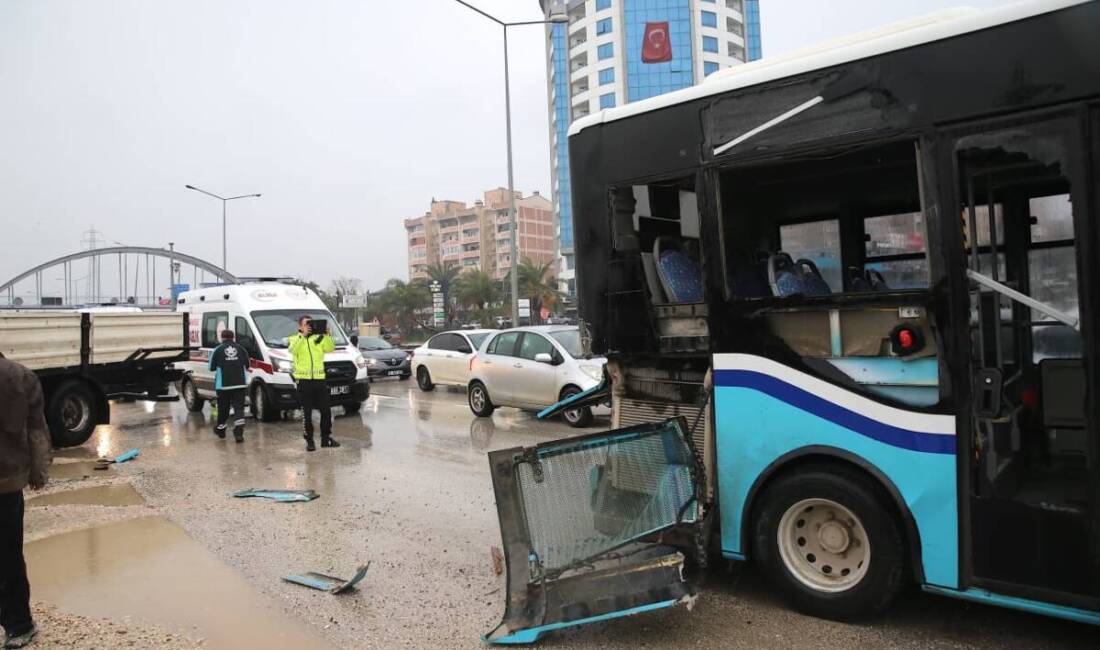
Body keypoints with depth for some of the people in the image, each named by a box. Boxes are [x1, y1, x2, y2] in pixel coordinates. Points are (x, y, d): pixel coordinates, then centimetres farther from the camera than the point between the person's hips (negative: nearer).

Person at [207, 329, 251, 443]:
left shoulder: (218, 350, -2)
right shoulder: (241, 348, 5)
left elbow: (212, 367, 2)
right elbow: (247, 364, 11)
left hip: (223, 384, -1)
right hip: (240, 384, 1)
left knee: (223, 408, 14)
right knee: (239, 407, -2)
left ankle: (220, 430, 30)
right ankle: (239, 432, -14)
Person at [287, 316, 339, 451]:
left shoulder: (319, 338, 11)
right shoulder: (294, 339, 4)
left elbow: (330, 348, -2)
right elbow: (292, 349, -17)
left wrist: (327, 335, -14)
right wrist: (302, 335, -23)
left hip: (319, 378, 3)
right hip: (303, 379, -3)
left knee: (326, 410, 6)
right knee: (306, 413, 1)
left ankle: (326, 438, 18)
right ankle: (309, 440, 9)